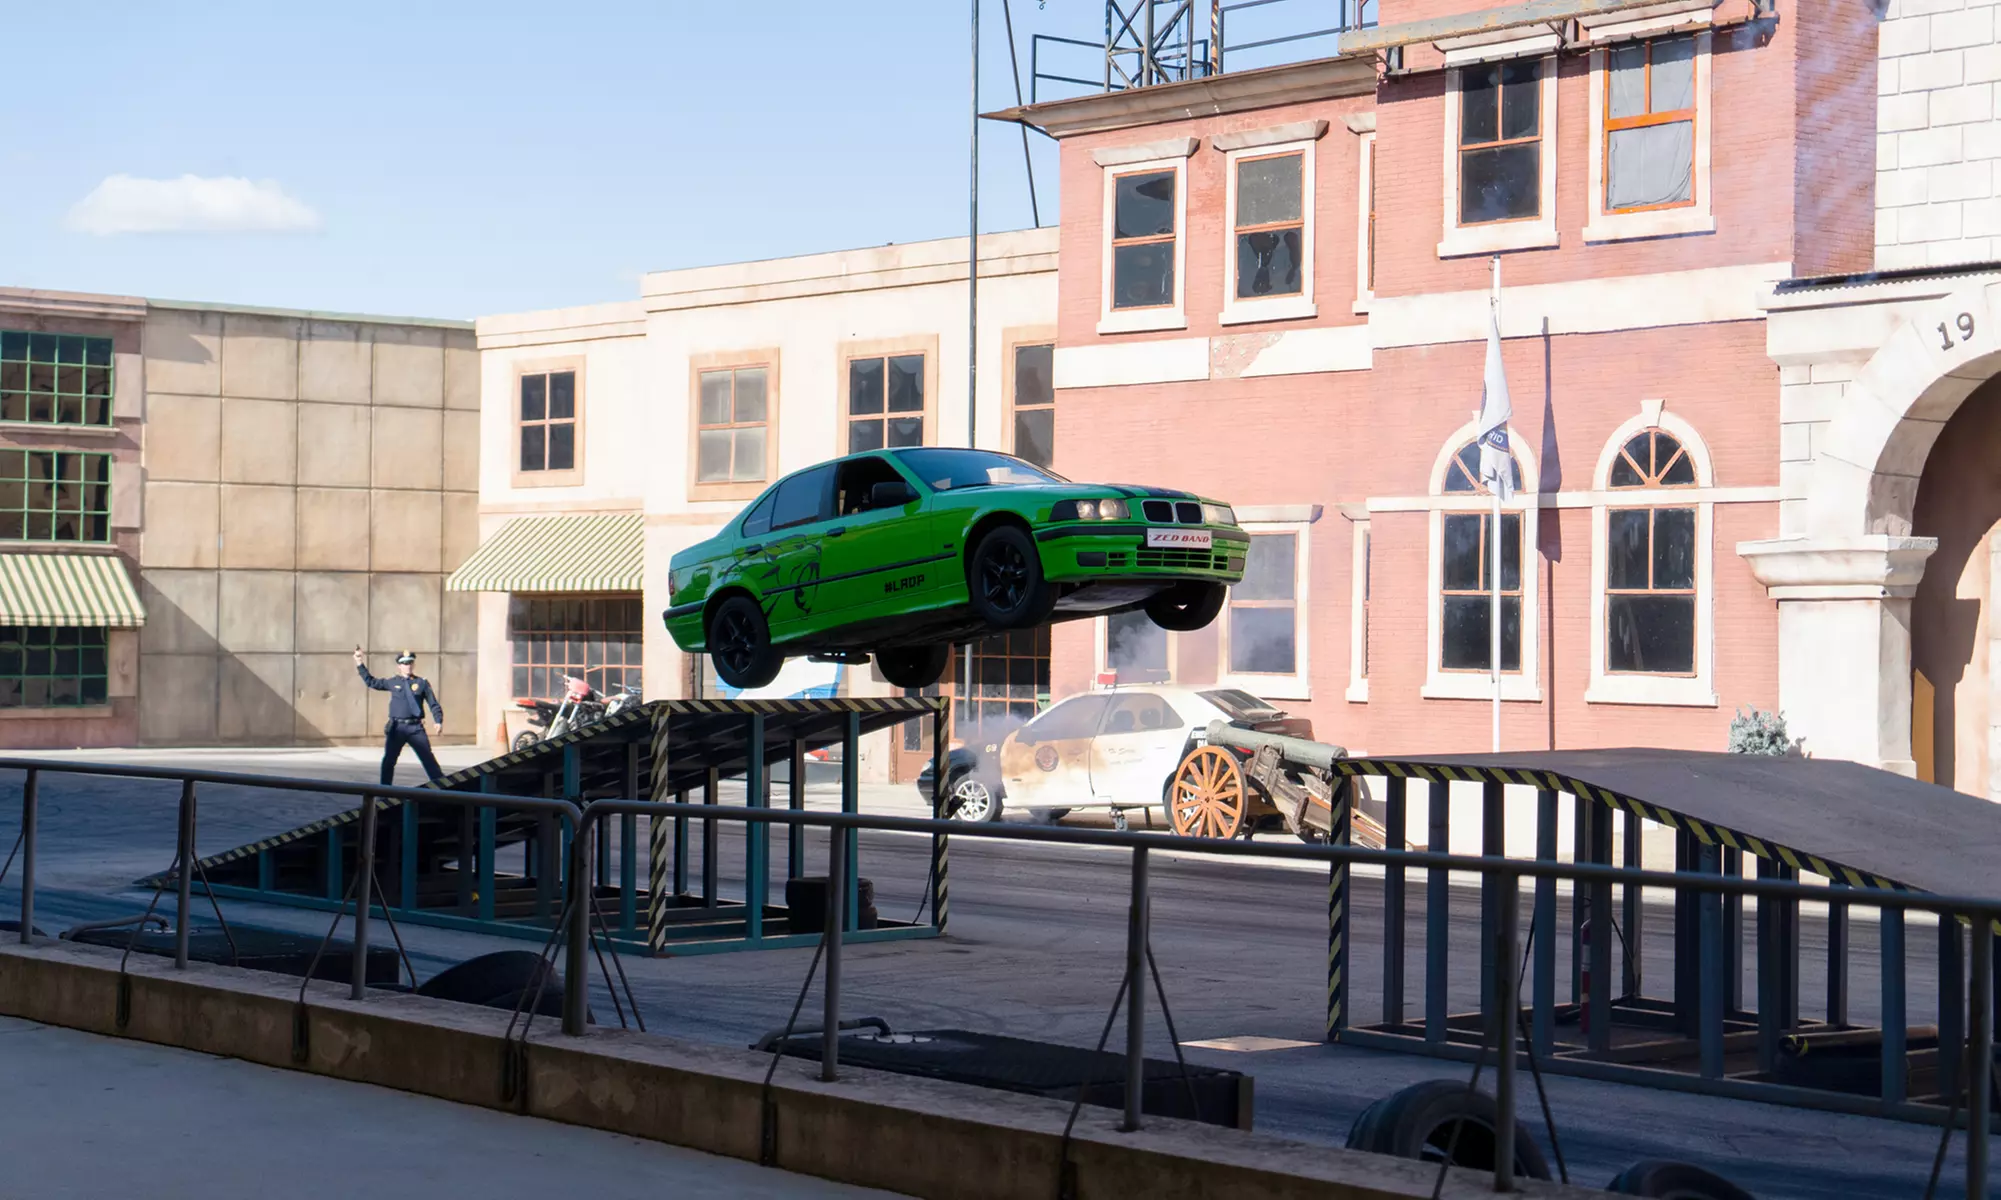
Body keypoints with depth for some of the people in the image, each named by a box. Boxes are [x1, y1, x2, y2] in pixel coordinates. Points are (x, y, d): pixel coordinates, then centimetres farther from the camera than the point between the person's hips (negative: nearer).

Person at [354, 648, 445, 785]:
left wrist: (439, 721, -11)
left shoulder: (422, 683, 2)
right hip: (397, 727, 2)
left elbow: (434, 704, 2)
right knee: (389, 760, 8)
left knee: (428, 758, -5)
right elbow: (371, 682, 18)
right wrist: (360, 665, 16)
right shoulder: (392, 683, 8)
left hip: (415, 728, -2)